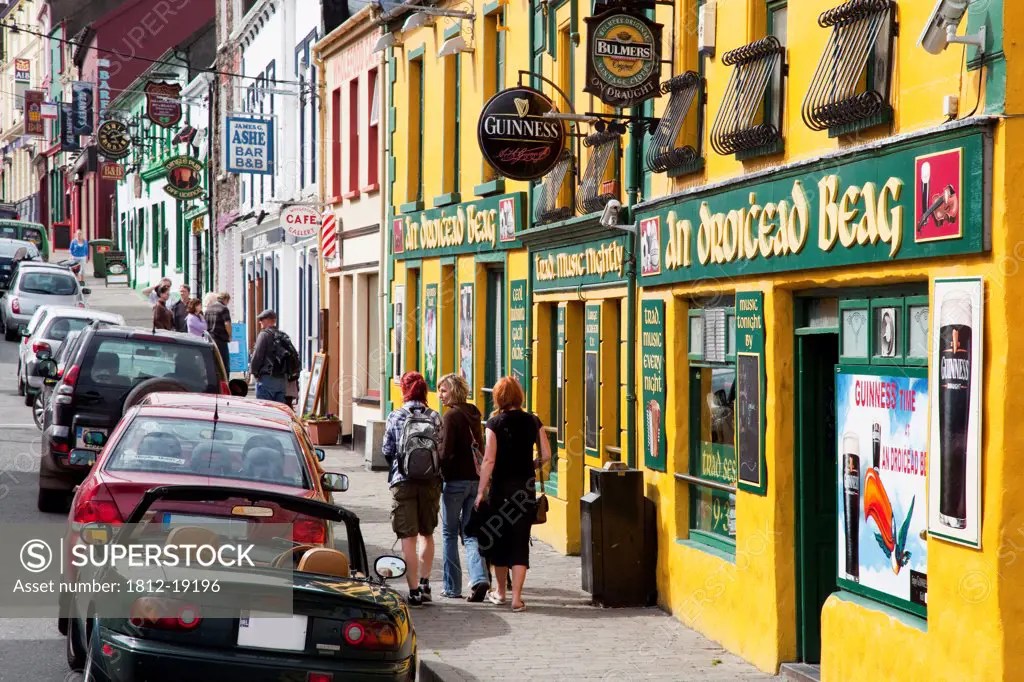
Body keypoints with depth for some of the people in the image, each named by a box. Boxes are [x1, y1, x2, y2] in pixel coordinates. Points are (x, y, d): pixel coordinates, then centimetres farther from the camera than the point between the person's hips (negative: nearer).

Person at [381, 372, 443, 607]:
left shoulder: (395, 417, -4)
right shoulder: (435, 418, 0)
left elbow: (387, 451, -1)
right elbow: (442, 452, -1)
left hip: (403, 482, -2)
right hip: (431, 482, 2)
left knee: (408, 538, 0)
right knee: (427, 534, 19)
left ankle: (414, 590, -2)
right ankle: (425, 583, 23)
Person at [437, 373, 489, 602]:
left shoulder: (451, 416, -12)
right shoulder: (473, 414, 12)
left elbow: (445, 452, -15)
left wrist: (438, 477, -5)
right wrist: (479, 475, 17)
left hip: (455, 480, -6)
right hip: (475, 478, 6)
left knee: (449, 533, 5)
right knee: (470, 532, 7)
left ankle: (452, 587, 8)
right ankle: (479, 577, -12)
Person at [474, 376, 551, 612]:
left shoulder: (495, 422, -7)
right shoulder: (532, 421, 2)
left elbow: (489, 460, -11)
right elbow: (546, 455, 2)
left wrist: (481, 491, -7)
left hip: (501, 486, -2)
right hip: (526, 488, 2)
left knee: (498, 539, 14)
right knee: (520, 541, 2)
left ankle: (500, 592, 27)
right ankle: (516, 597, -5)